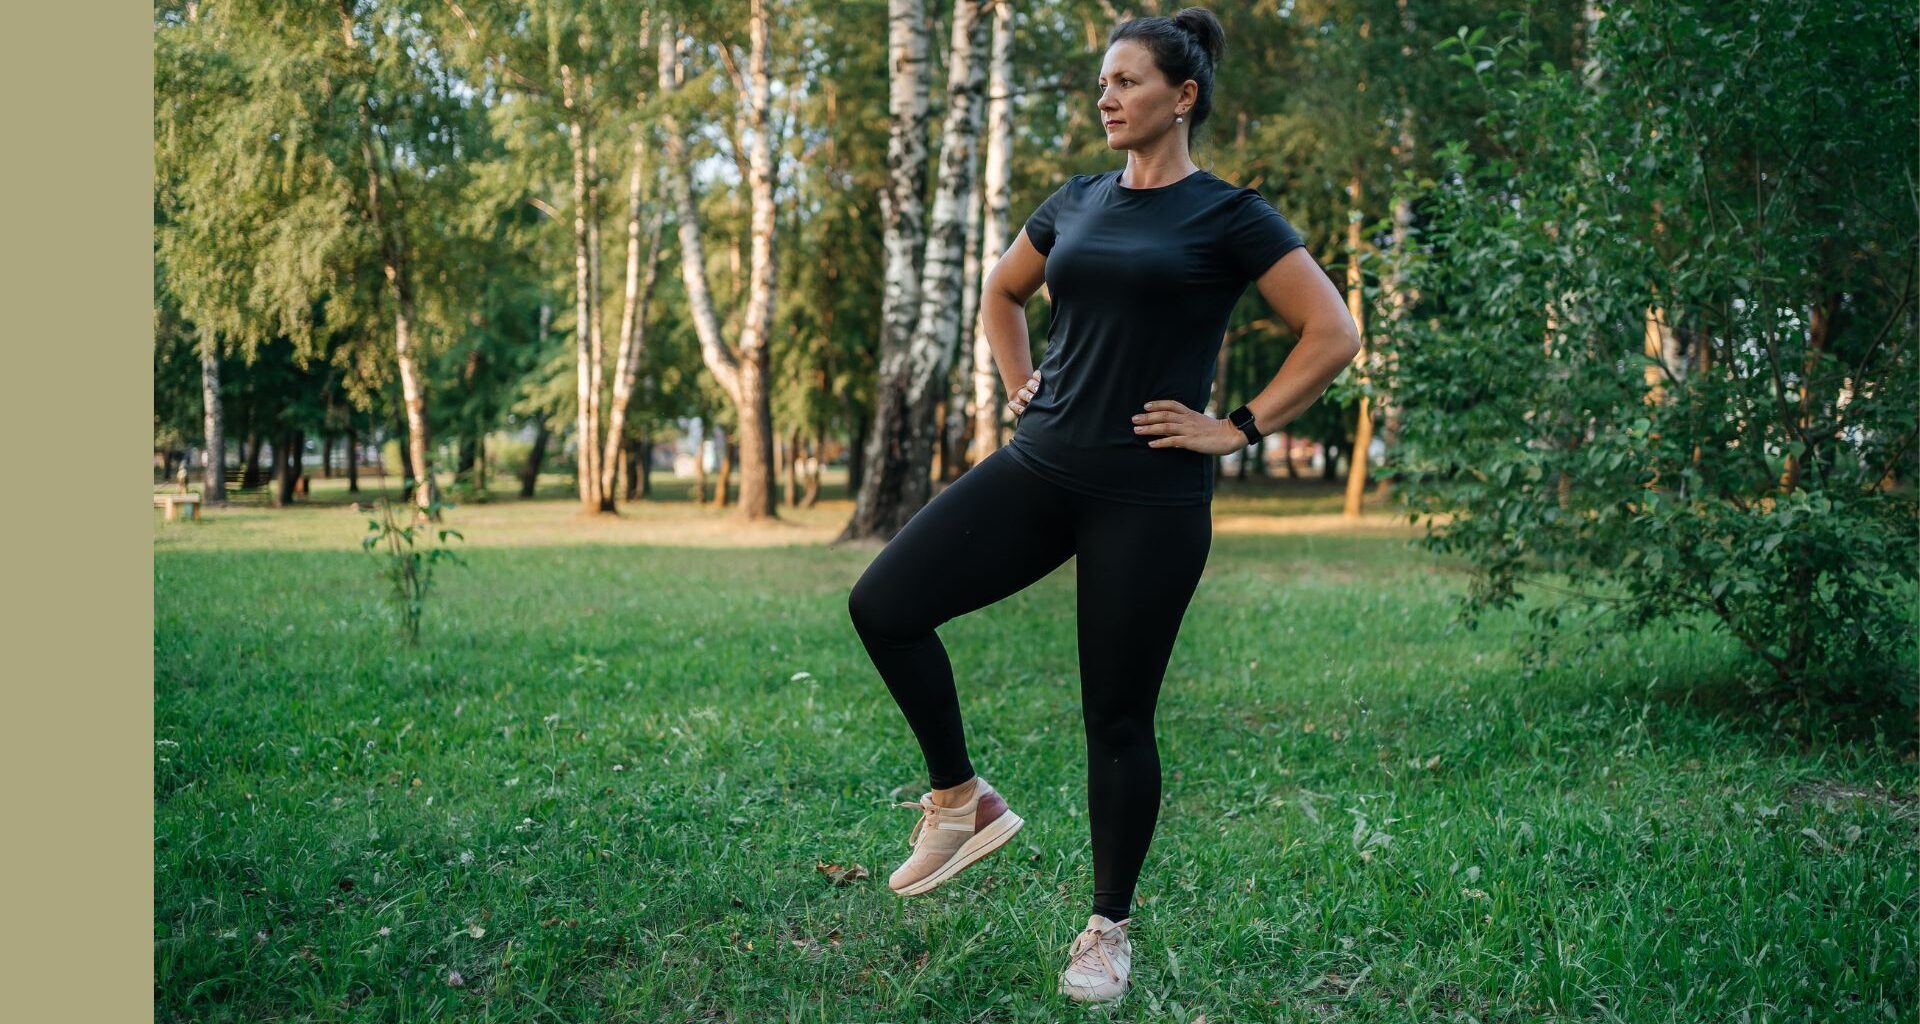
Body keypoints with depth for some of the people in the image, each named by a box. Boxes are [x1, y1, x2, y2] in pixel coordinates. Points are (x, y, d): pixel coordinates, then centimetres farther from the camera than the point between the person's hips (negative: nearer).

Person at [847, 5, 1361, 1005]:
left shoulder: (1227, 215, -4)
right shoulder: (1077, 202, 12)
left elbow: (1333, 334, -8)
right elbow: (1001, 293, 29)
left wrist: (1239, 428, -9)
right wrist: (1020, 387, 15)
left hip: (1148, 498, -5)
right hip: (1041, 468, 6)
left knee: (1117, 718, 3)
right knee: (883, 602, -10)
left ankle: (1109, 930, 22)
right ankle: (961, 801, 9)